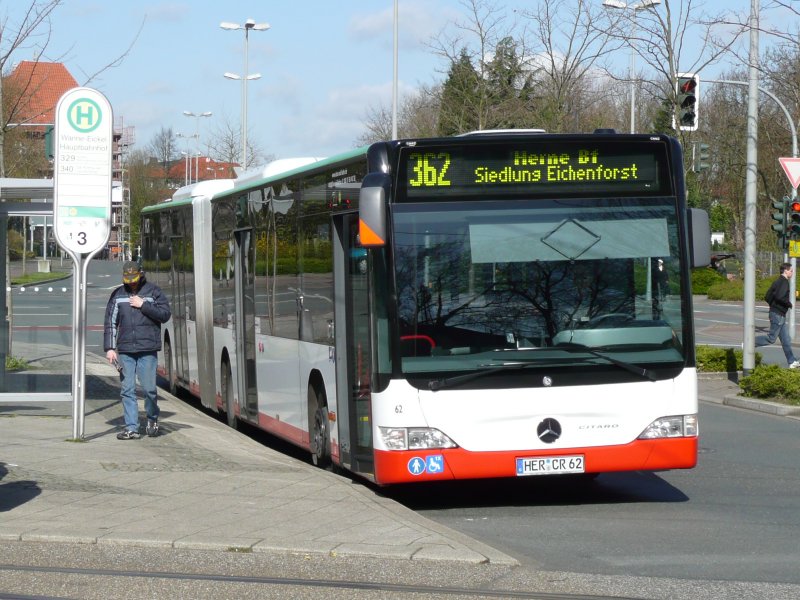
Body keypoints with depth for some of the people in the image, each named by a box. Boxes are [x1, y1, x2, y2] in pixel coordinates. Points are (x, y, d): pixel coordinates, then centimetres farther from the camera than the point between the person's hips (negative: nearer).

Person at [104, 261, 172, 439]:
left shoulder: (153, 291, 5)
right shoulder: (118, 294, 10)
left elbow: (165, 314, -3)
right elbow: (110, 322, 10)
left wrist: (143, 305, -10)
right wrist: (109, 348, 3)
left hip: (147, 350, -2)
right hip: (125, 350, 3)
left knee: (149, 388, -5)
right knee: (127, 390, 0)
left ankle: (152, 419, 20)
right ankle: (131, 428, 3)